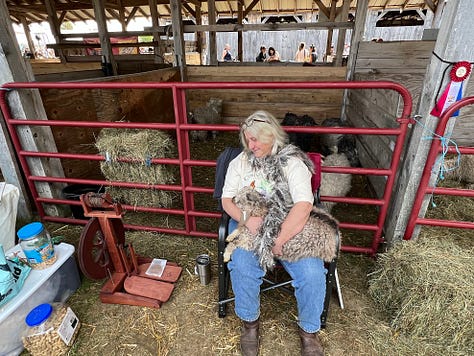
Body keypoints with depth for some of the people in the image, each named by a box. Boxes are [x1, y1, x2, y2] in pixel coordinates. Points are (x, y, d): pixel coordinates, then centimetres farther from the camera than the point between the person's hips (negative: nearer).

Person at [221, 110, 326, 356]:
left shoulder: (293, 162, -8)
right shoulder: (240, 162, 3)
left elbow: (303, 206, -19)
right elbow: (227, 200, 1)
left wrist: (278, 242, -24)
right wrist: (246, 218, -20)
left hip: (290, 227, -1)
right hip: (248, 225, 2)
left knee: (313, 272, -21)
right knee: (243, 267, -27)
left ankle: (309, 330, 10)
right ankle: (250, 322, 4)